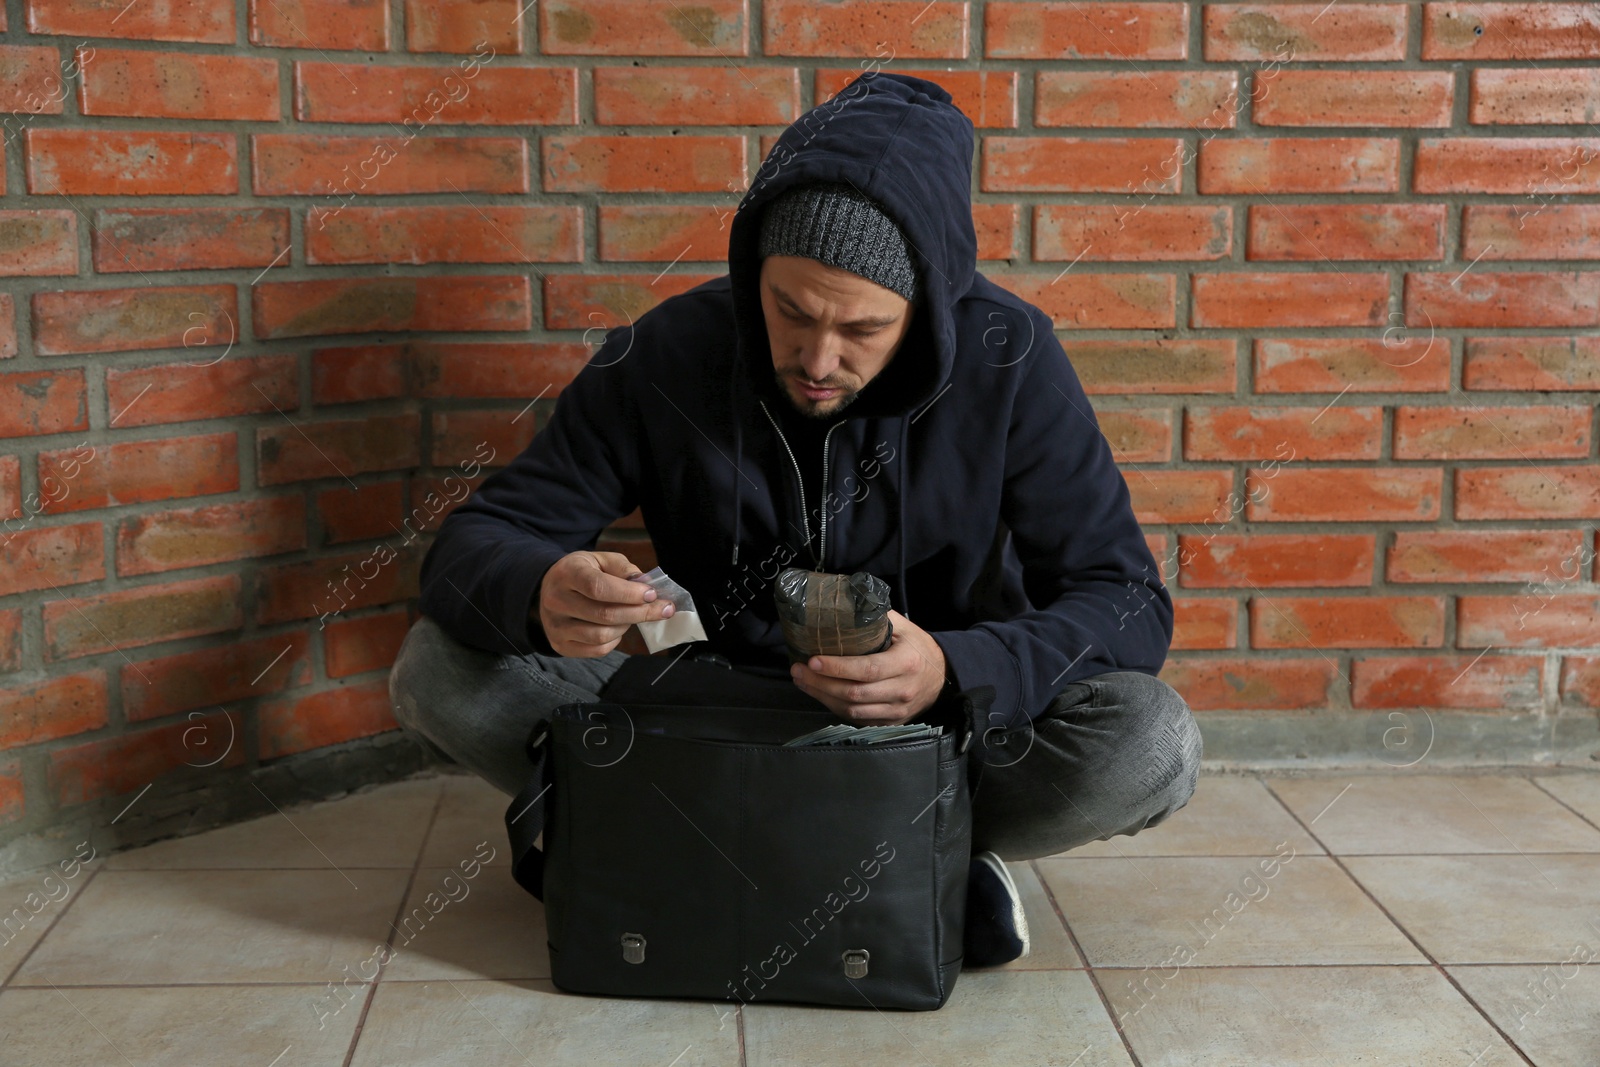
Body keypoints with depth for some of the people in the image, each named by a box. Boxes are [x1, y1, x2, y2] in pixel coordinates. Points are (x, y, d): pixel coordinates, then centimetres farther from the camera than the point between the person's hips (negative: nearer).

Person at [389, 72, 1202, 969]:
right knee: (439, 670, -20)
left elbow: (1128, 603, -18)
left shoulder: (1007, 359, -17)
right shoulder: (667, 355, -14)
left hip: (936, 720, -2)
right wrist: (540, 594, -38)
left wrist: (956, 670, -38)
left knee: (1151, 744, -29)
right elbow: (473, 545, -12)